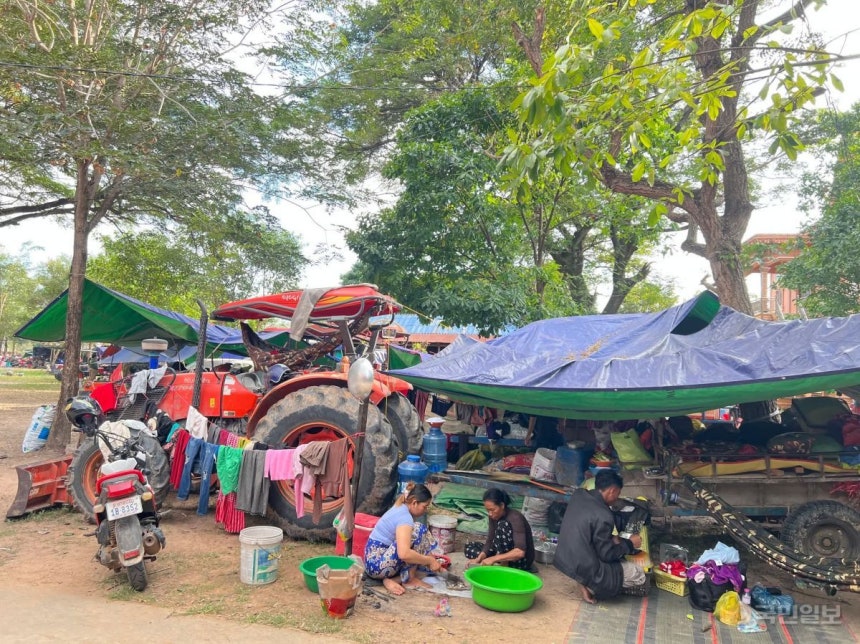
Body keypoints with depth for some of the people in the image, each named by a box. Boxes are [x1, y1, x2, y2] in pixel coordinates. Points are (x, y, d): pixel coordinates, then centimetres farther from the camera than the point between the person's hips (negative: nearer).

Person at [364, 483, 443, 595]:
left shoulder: (400, 509, 11)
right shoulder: (405, 517, -19)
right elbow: (404, 554, -33)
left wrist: (430, 557, 12)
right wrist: (430, 561, -20)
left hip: (374, 561, 10)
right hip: (377, 565, -10)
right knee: (419, 529, -16)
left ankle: (393, 579, 0)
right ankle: (409, 579, -7)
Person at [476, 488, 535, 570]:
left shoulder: (515, 518, -27)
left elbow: (520, 552, -37)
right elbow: (490, 541, -3)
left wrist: (493, 559, -40)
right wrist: (480, 558, -21)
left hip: (521, 560, -8)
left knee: (503, 525, -29)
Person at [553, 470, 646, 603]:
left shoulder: (579, 495, 0)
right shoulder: (603, 515, -24)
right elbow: (606, 554, -14)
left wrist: (611, 539, 14)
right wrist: (629, 544, 1)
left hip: (564, 559, 8)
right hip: (583, 568, -8)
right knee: (639, 575, 4)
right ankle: (590, 585, 2)